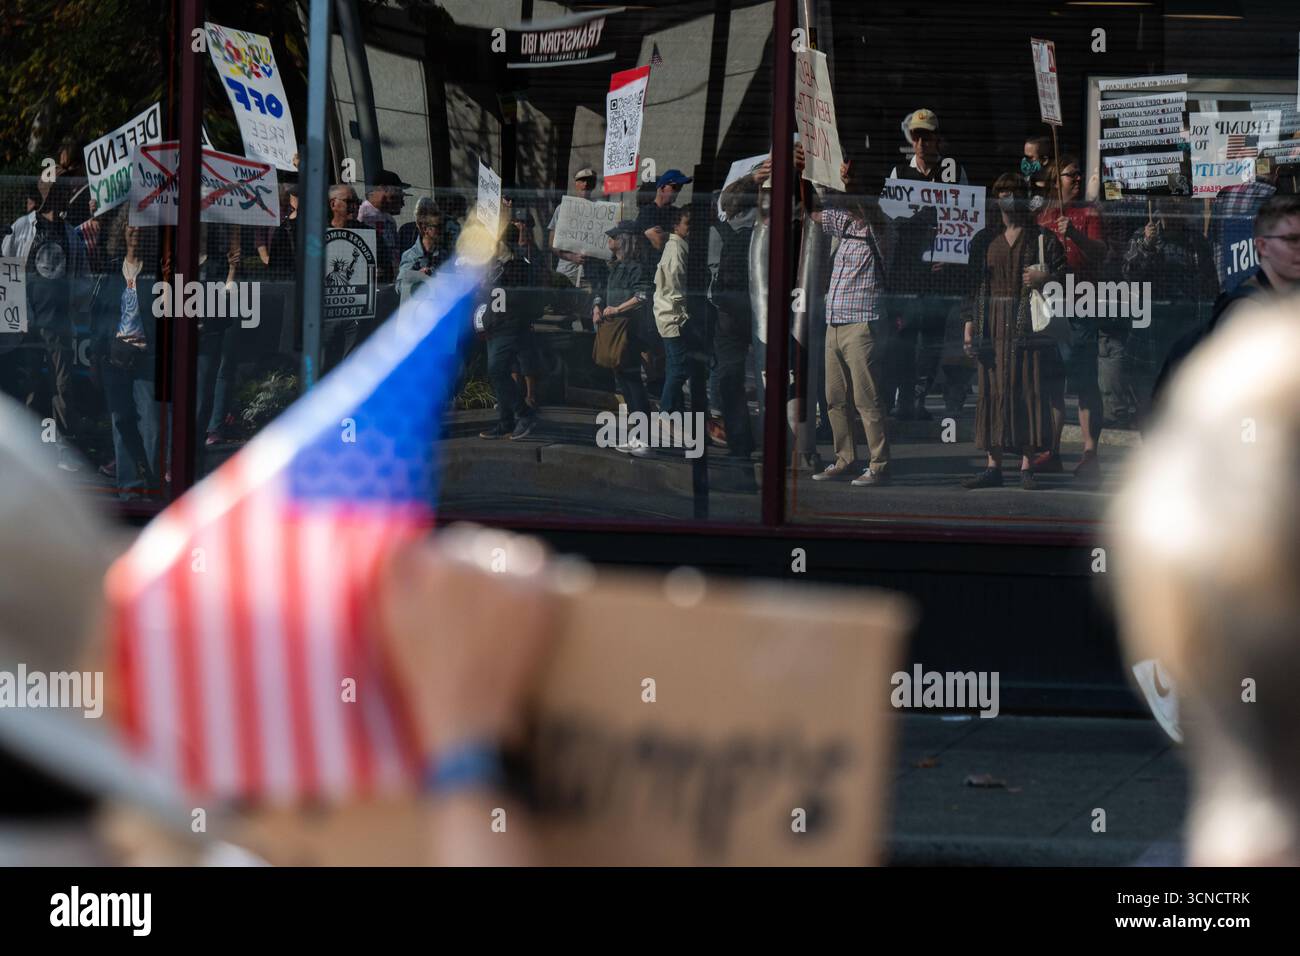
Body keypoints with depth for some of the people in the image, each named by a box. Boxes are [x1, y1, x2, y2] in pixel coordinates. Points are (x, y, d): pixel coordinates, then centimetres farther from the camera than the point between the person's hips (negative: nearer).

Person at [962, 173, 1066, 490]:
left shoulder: (1043, 238, 7)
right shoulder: (988, 241, 15)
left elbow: (1064, 274, 5)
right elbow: (976, 285, 14)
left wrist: (1043, 279, -15)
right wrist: (969, 324, 7)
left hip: (1029, 322, -3)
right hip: (994, 327, 3)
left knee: (1029, 390, -5)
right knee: (993, 391, 1)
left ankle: (1027, 466, -2)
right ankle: (993, 466, 4)